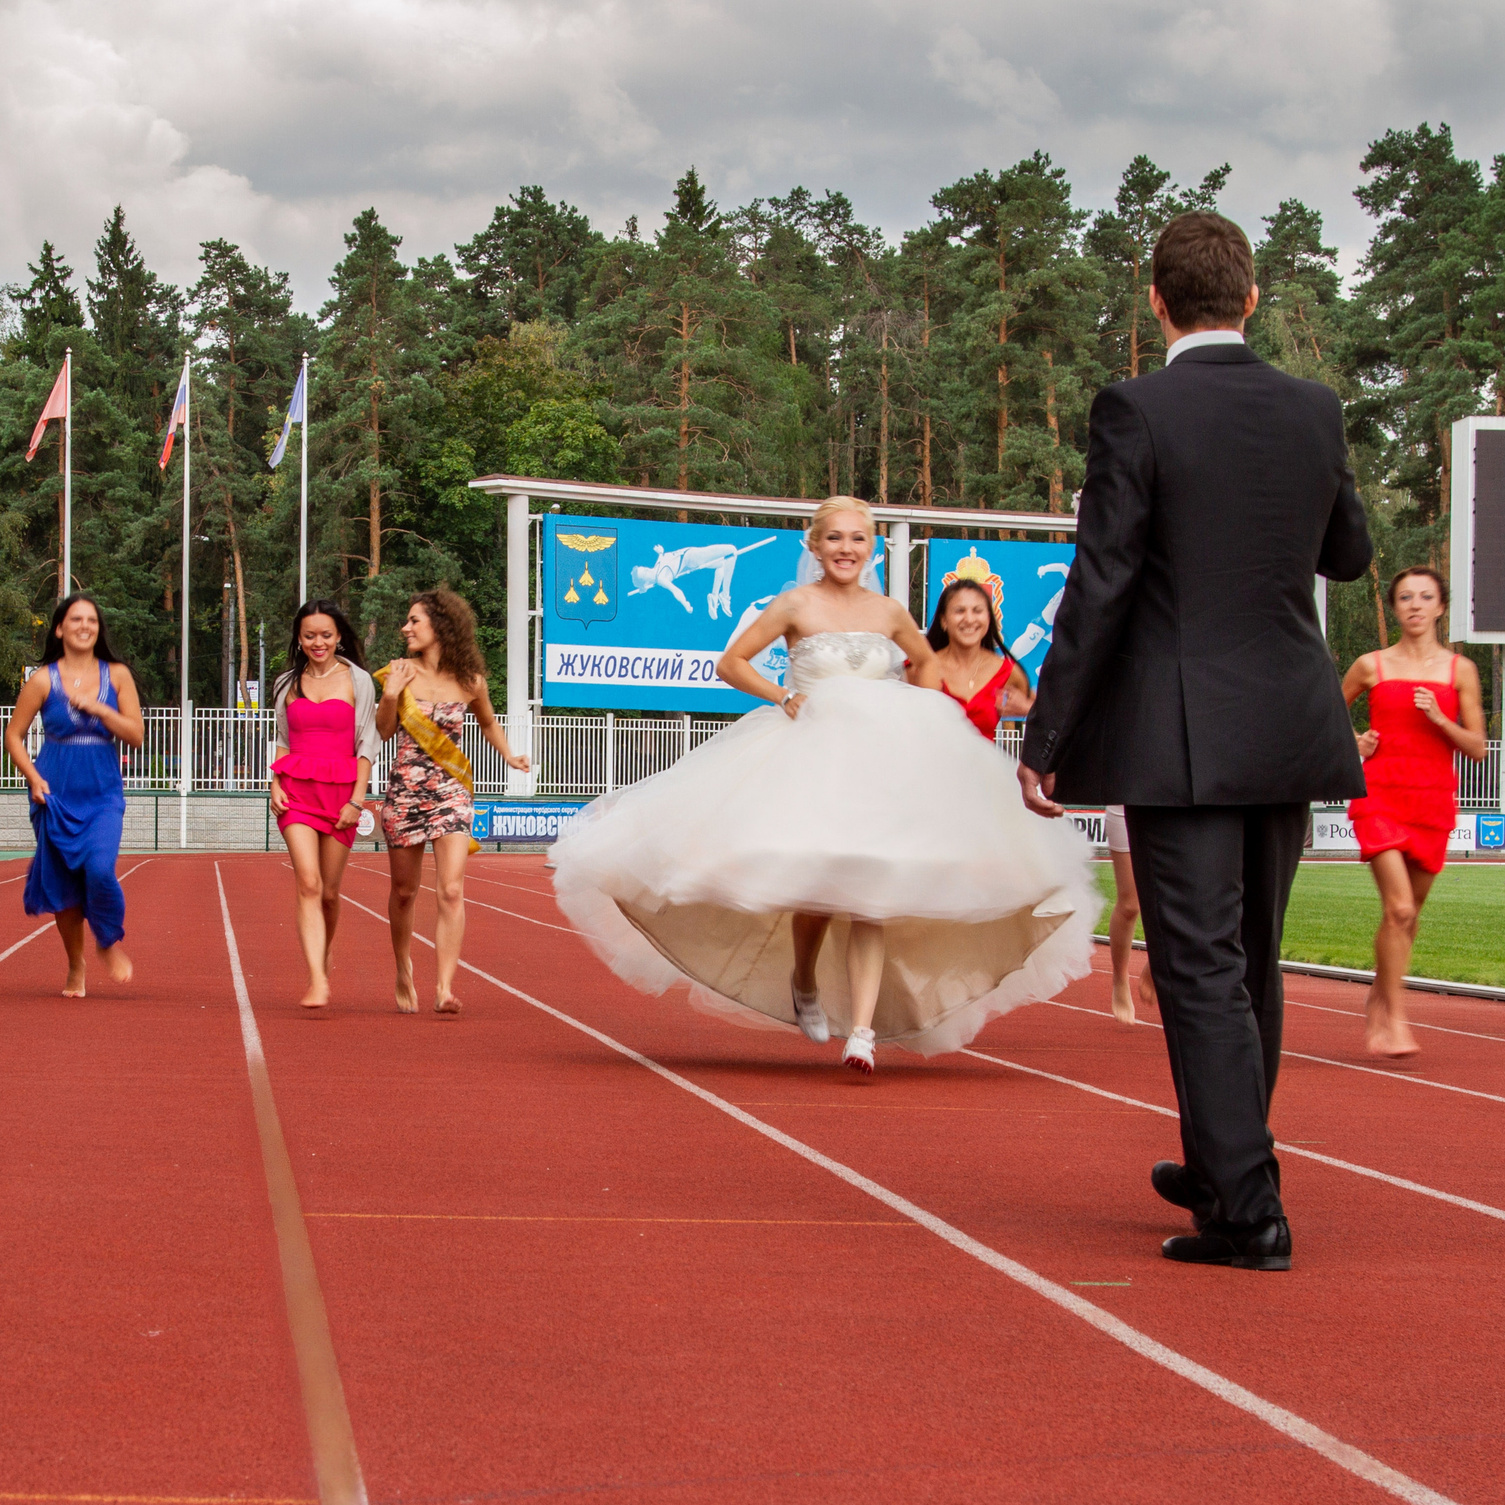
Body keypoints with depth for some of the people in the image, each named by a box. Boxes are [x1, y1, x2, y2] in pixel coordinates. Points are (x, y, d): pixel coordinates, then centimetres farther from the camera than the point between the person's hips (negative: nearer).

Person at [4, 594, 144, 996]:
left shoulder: (117, 676, 3)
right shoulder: (43, 680, 0)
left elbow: (136, 735, 0)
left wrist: (98, 708, -13)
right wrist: (35, 780, -10)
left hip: (104, 794, 0)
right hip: (57, 793, 0)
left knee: (99, 870, -21)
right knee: (62, 882, 2)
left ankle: (110, 942, 6)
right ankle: (75, 967, 20)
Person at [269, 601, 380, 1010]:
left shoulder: (357, 681, 3)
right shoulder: (289, 683, 11)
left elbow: (367, 744, 2)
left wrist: (356, 800, -6)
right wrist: (276, 785, 3)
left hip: (341, 791, -1)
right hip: (297, 790, 1)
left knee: (329, 891, 6)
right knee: (308, 885, -14)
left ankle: (324, 955, 35)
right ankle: (317, 981, -20)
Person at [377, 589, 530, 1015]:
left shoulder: (469, 681, 3)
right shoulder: (401, 671, 0)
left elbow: (488, 722, 22)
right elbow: (384, 731, 5)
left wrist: (508, 755, 6)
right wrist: (391, 696, -13)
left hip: (451, 792, 0)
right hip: (404, 789, 1)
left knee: (451, 891, -14)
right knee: (404, 891, 10)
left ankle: (444, 988, -16)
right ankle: (404, 971, 33)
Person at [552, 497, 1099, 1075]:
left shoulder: (889, 612, 10)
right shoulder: (796, 606, 0)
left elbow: (927, 664, 28)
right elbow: (731, 663, 2)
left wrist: (920, 718, 13)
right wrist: (784, 699, -8)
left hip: (881, 764, 2)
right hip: (808, 760, -2)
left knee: (871, 894, -10)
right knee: (819, 879, -11)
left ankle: (861, 1029, -16)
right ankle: (803, 979, 22)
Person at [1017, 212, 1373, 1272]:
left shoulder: (1138, 413, -11)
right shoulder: (1315, 411, 3)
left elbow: (1099, 587, -13)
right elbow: (1349, 556, 18)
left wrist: (1045, 739, -7)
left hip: (1180, 737, -5)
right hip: (1290, 730, 5)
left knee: (1204, 973, -2)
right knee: (1253, 963, 18)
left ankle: (1247, 1210, -4)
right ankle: (1222, 1167, 34)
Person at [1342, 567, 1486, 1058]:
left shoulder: (1460, 670, 5)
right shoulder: (1371, 666, 4)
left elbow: (1477, 749, 3)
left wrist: (1440, 720, -13)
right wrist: (1353, 741, 2)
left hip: (1433, 800, 2)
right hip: (1380, 794, -2)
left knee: (1409, 911, 11)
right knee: (1399, 908, -16)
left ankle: (1378, 999, 34)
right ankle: (1394, 1020, -11)